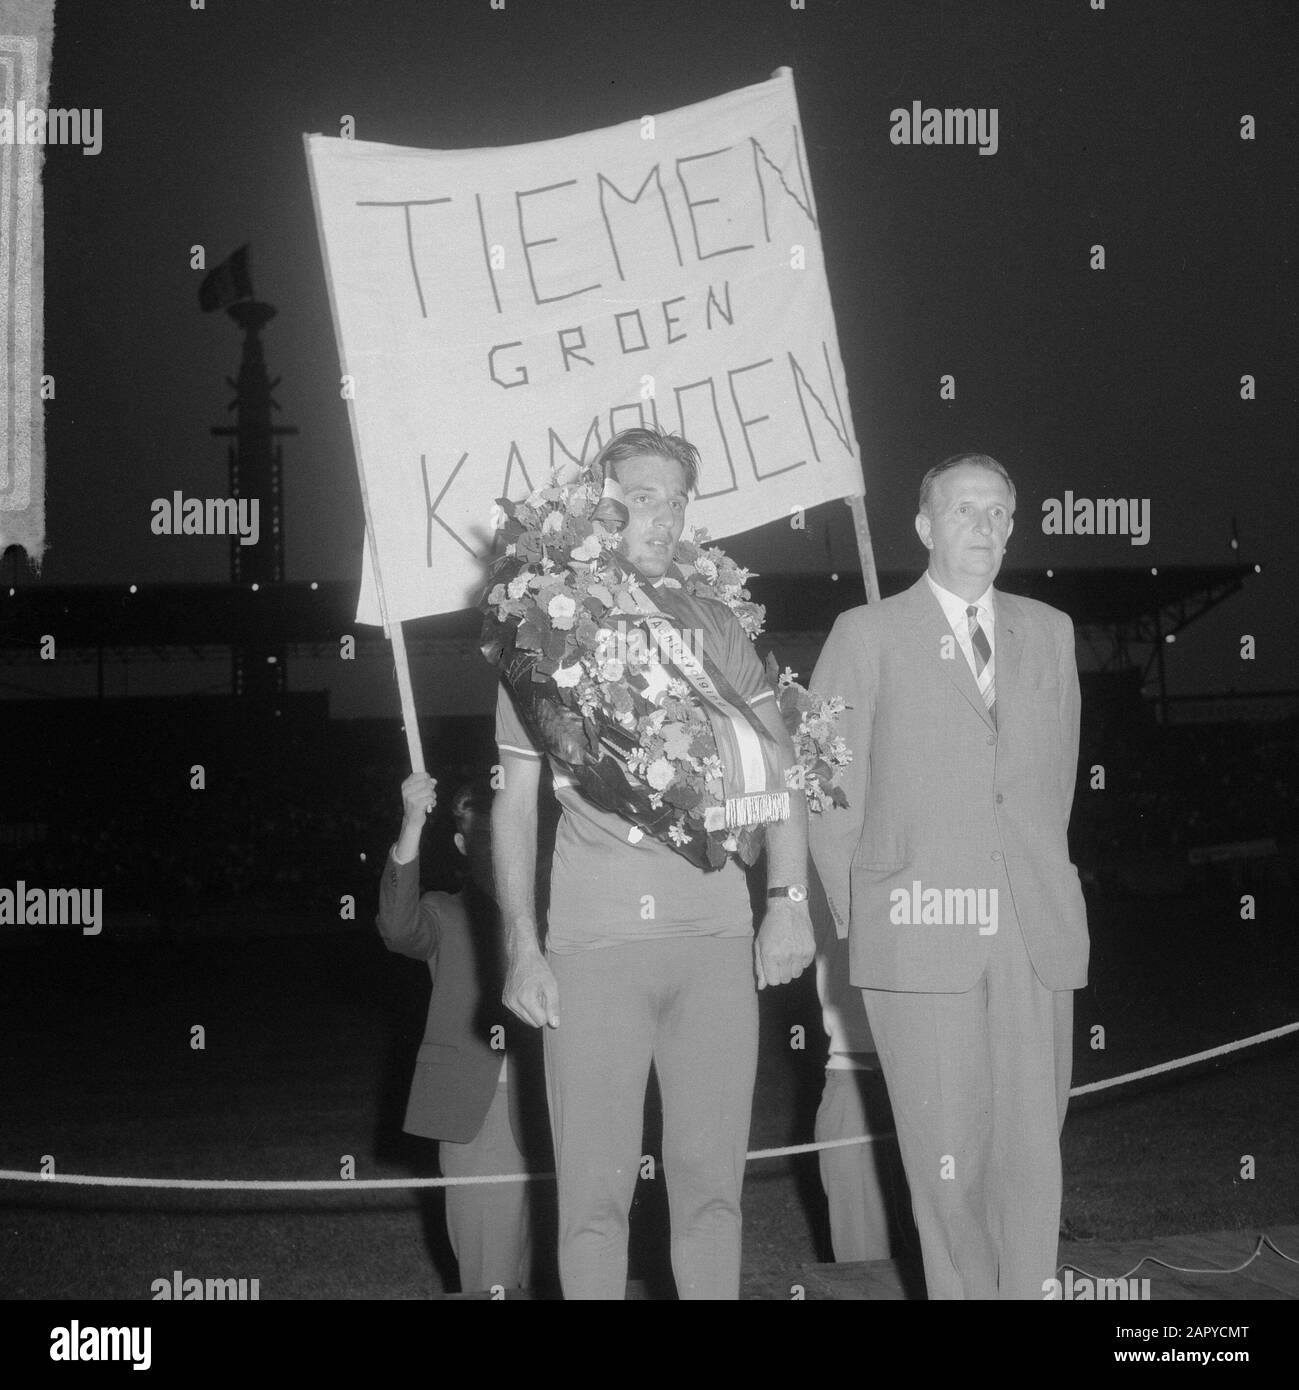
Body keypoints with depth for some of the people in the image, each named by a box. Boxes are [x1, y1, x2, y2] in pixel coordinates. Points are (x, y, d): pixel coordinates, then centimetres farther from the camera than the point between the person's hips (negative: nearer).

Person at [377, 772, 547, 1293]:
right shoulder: (445, 916, 14)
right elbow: (399, 927, -9)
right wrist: (412, 826, -20)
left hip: (540, 1108, 1)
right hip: (473, 1108, -1)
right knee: (488, 1273, -8)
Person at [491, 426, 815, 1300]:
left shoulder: (714, 627, 13)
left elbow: (779, 763, 10)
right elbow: (515, 800, 8)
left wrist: (790, 897, -2)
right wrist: (523, 947, 0)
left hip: (717, 933, 2)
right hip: (593, 941, -2)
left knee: (711, 1177, 3)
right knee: (594, 1186, -2)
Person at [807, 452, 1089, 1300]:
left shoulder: (1048, 632, 15)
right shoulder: (868, 635, 4)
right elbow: (828, 791, 4)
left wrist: (1041, 882, 13)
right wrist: (856, 914, 3)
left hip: (1037, 931, 3)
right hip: (921, 932, -3)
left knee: (1033, 1150, 1)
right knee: (948, 1157, -3)